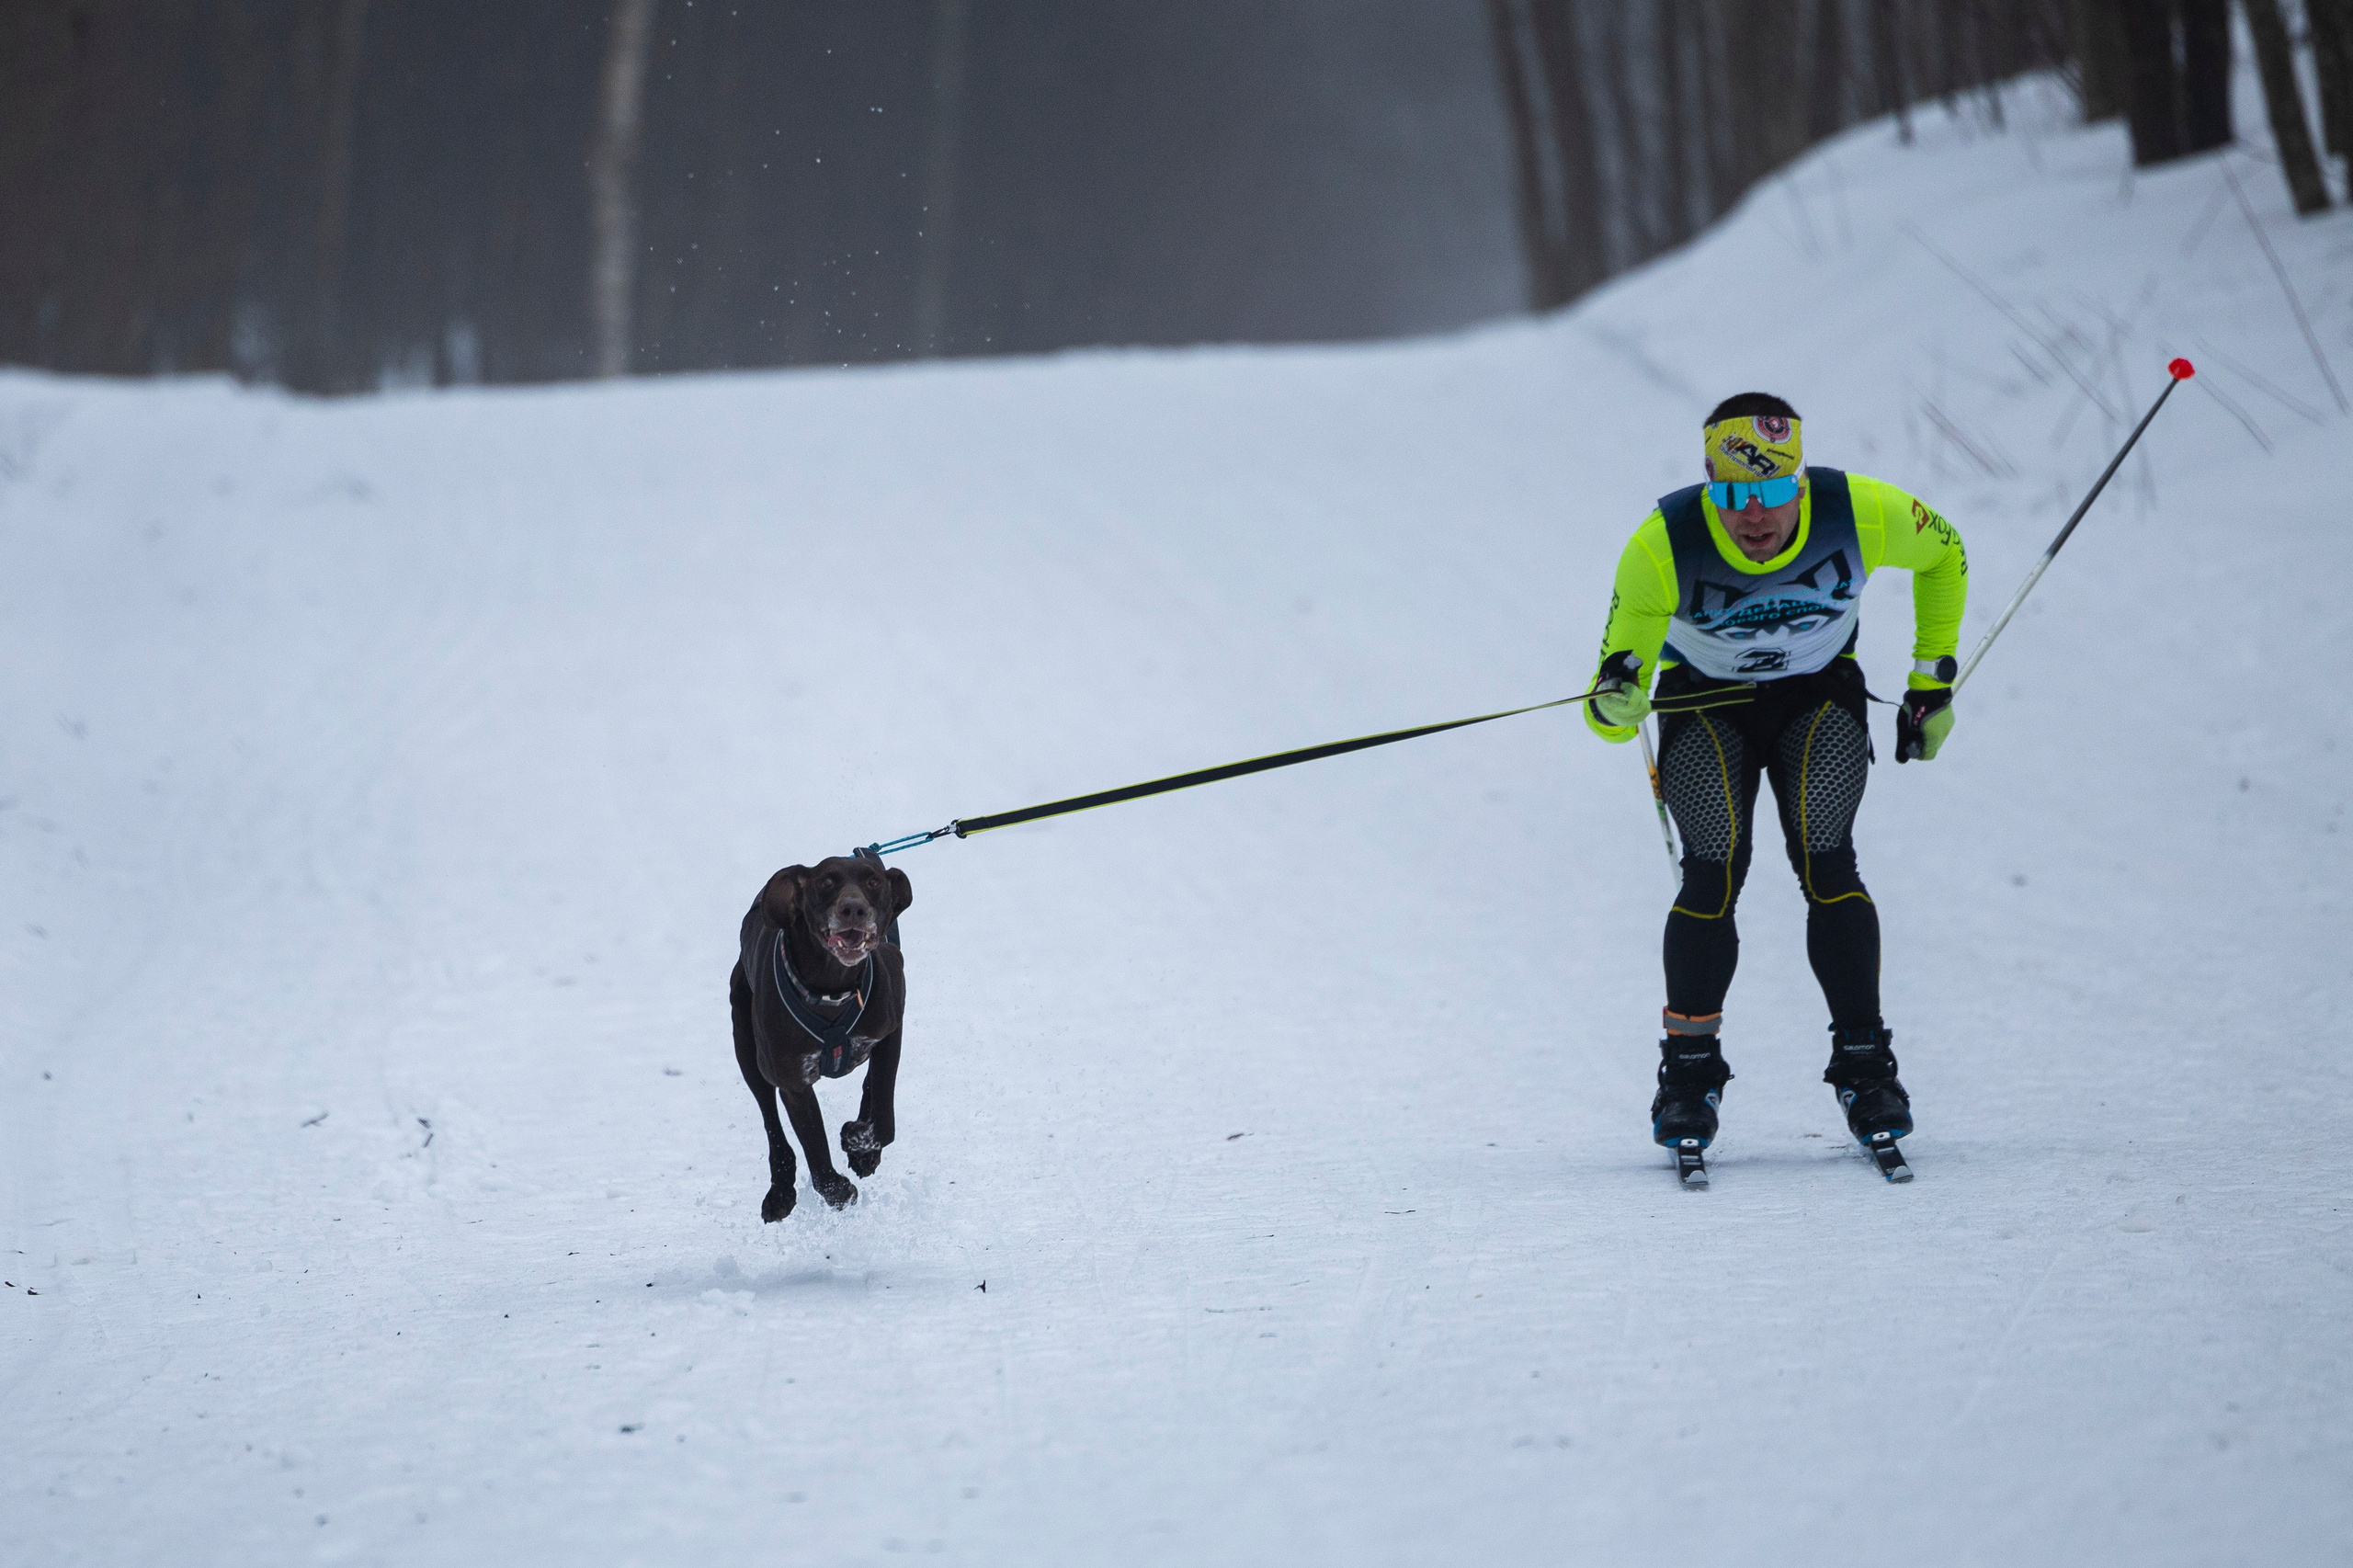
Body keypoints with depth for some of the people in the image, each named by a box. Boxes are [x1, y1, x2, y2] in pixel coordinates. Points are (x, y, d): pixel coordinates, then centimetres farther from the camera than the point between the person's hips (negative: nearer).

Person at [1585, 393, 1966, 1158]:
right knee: (1714, 872, -19)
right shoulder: (1664, 544, -31)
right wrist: (1614, 700, -48)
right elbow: (1618, 682, -23)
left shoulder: (1861, 514, -28)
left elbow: (1945, 554, -3)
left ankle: (1864, 1063, -6)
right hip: (1705, 701, -1)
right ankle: (1690, 1069, 0)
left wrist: (1933, 678, -1)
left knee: (1826, 865, -20)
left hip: (1818, 696, 1)